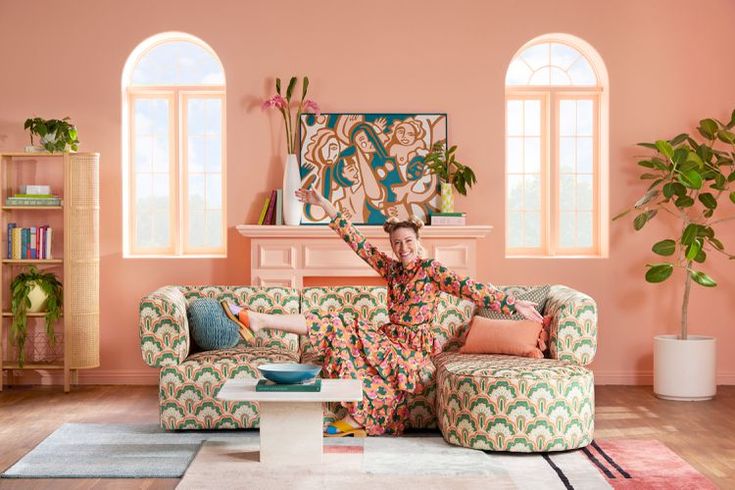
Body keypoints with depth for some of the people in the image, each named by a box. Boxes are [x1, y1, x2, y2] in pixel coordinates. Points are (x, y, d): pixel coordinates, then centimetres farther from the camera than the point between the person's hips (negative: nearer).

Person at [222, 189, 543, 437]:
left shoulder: (431, 270, -7)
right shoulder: (391, 269, 10)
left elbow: (468, 288, -15)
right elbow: (358, 243, 9)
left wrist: (512, 304, -24)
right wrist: (326, 207, 6)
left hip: (412, 347, -7)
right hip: (390, 338, 7)